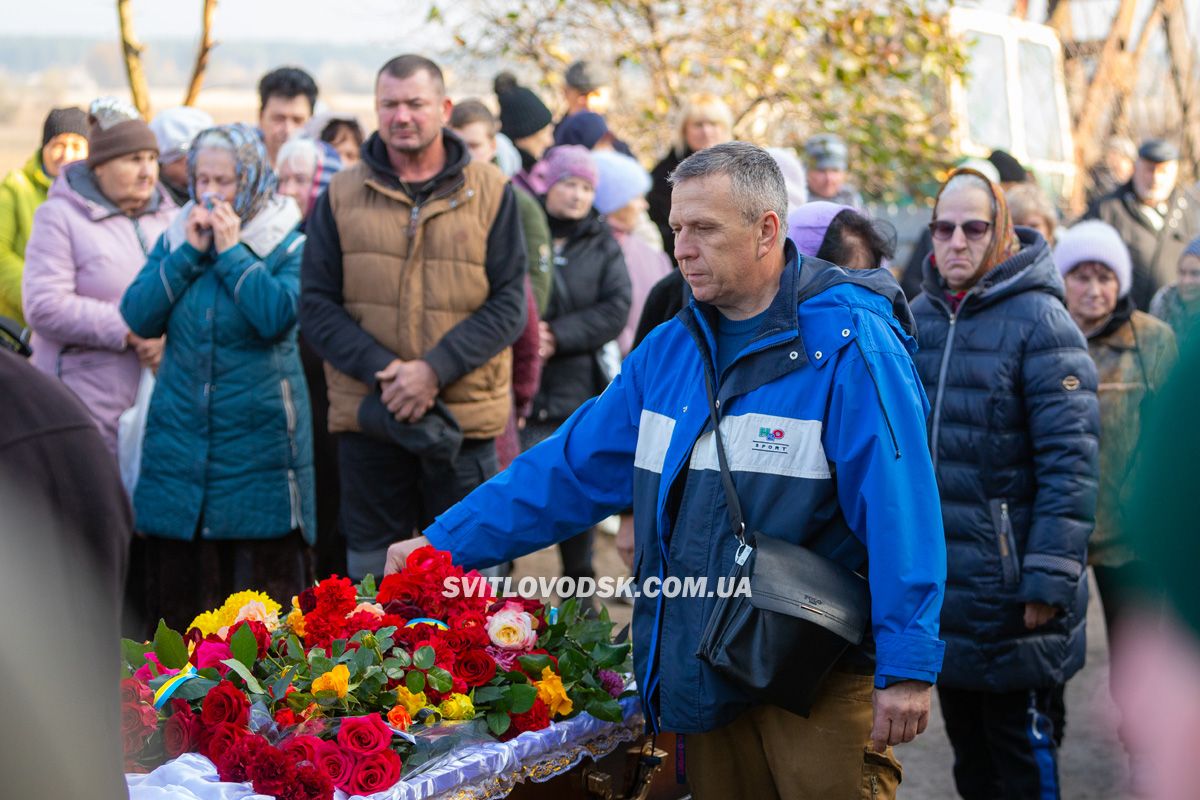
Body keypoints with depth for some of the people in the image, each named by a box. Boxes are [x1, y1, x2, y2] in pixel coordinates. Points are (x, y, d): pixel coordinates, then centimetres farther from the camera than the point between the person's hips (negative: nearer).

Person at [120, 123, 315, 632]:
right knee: (175, 576, 7)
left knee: (272, 570, -1)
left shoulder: (288, 245, -2)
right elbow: (139, 316, -2)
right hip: (180, 432, 4)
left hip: (259, 435, -4)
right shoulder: (176, 237, 10)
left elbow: (277, 317, -19)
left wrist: (231, 251, -14)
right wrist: (190, 252, -8)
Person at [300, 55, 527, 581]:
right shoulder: (341, 196, 6)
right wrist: (380, 371, -14)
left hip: (465, 418, -1)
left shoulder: (490, 192, 3)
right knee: (371, 578, 8)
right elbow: (317, 306, 2)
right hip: (366, 416, 1)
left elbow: (508, 305, -2)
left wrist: (434, 370, -16)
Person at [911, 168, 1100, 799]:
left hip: (1011, 594, -6)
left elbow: (1071, 458, -15)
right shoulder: (917, 317, 8)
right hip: (937, 584, 6)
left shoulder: (1037, 319, -10)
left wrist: (1050, 579, -19)